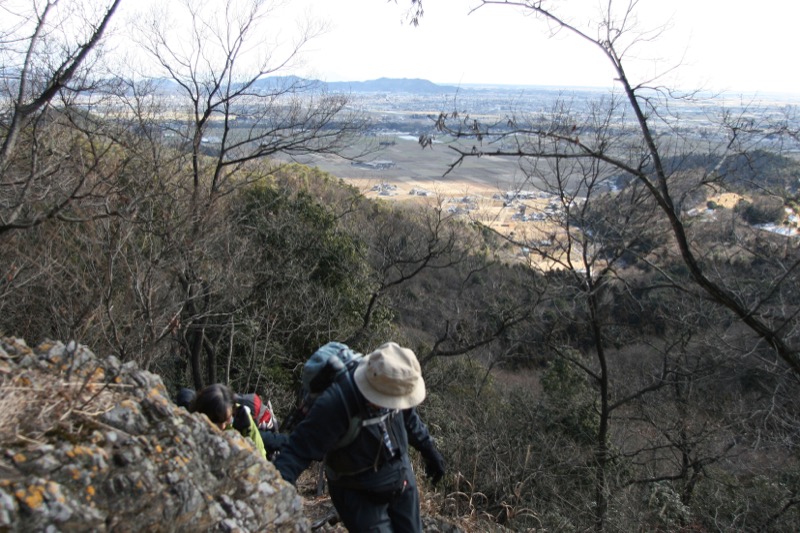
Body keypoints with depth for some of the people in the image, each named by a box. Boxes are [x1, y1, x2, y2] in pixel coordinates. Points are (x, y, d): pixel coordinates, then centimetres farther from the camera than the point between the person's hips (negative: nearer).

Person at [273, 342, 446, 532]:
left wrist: (428, 449, 11)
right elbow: (299, 450, -31)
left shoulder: (389, 384, -18)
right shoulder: (334, 405, -36)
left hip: (402, 479, 6)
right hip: (359, 495, -5)